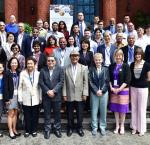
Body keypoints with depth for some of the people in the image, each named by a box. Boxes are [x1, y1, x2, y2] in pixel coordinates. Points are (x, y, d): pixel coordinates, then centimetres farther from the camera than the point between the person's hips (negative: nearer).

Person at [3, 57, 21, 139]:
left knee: (15, 113, 10)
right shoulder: (7, 74, -6)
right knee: (11, 113, 2)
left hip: (18, 95, 4)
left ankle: (14, 130, 21)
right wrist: (6, 98, -13)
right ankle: (10, 131, 10)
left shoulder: (19, 73, 5)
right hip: (11, 96, -4)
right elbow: (5, 87, -9)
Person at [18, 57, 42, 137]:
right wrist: (20, 98, -3)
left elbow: (40, 87, 0)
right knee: (27, 117, 9)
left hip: (36, 99, 0)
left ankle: (34, 130, 27)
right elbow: (20, 87, -1)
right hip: (26, 100, 0)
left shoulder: (38, 74, -3)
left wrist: (41, 98, 0)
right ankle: (27, 131, 27)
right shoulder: (22, 74, -4)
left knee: (35, 116, 10)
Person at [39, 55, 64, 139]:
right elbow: (41, 82, -1)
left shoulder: (60, 69, 1)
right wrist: (47, 91, -13)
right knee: (47, 114, 8)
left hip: (57, 96, -1)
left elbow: (61, 82, -7)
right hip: (46, 96, 1)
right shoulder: (43, 70, 5)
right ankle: (47, 130, 19)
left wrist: (53, 91, -15)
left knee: (57, 113, 8)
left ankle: (57, 129, 23)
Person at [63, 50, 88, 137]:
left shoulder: (84, 68, 3)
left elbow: (86, 82, -1)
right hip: (69, 96, 1)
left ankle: (80, 128, 26)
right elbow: (64, 83, 2)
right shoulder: (66, 69, 4)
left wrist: (85, 93, -7)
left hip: (80, 95, 0)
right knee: (69, 114, 11)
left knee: (80, 113, 9)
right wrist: (64, 94, -3)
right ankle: (70, 128, 27)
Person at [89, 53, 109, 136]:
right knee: (94, 111, 4)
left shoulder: (106, 69, 3)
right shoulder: (91, 69, 1)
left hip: (104, 92, 1)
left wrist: (102, 90, -12)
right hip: (94, 93, 0)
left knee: (103, 111, 7)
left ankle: (103, 127, 19)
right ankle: (94, 127, 16)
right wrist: (96, 91, -12)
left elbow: (107, 82, 0)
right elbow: (90, 82, -3)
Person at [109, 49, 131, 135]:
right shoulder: (111, 66, 7)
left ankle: (122, 126, 20)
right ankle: (117, 125, 24)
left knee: (122, 108, 2)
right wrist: (111, 87, -7)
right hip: (113, 90, 3)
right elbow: (109, 78, 8)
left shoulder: (126, 66, -5)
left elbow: (128, 80, -10)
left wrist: (119, 89, -15)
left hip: (123, 90, -3)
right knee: (115, 108, 9)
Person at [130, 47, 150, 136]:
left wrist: (141, 81, 5)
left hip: (143, 88, -4)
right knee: (134, 108, 11)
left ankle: (142, 128, 18)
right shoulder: (132, 65, 3)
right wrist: (135, 82, 2)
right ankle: (134, 127, 24)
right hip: (133, 88, 4)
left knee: (142, 109, 4)